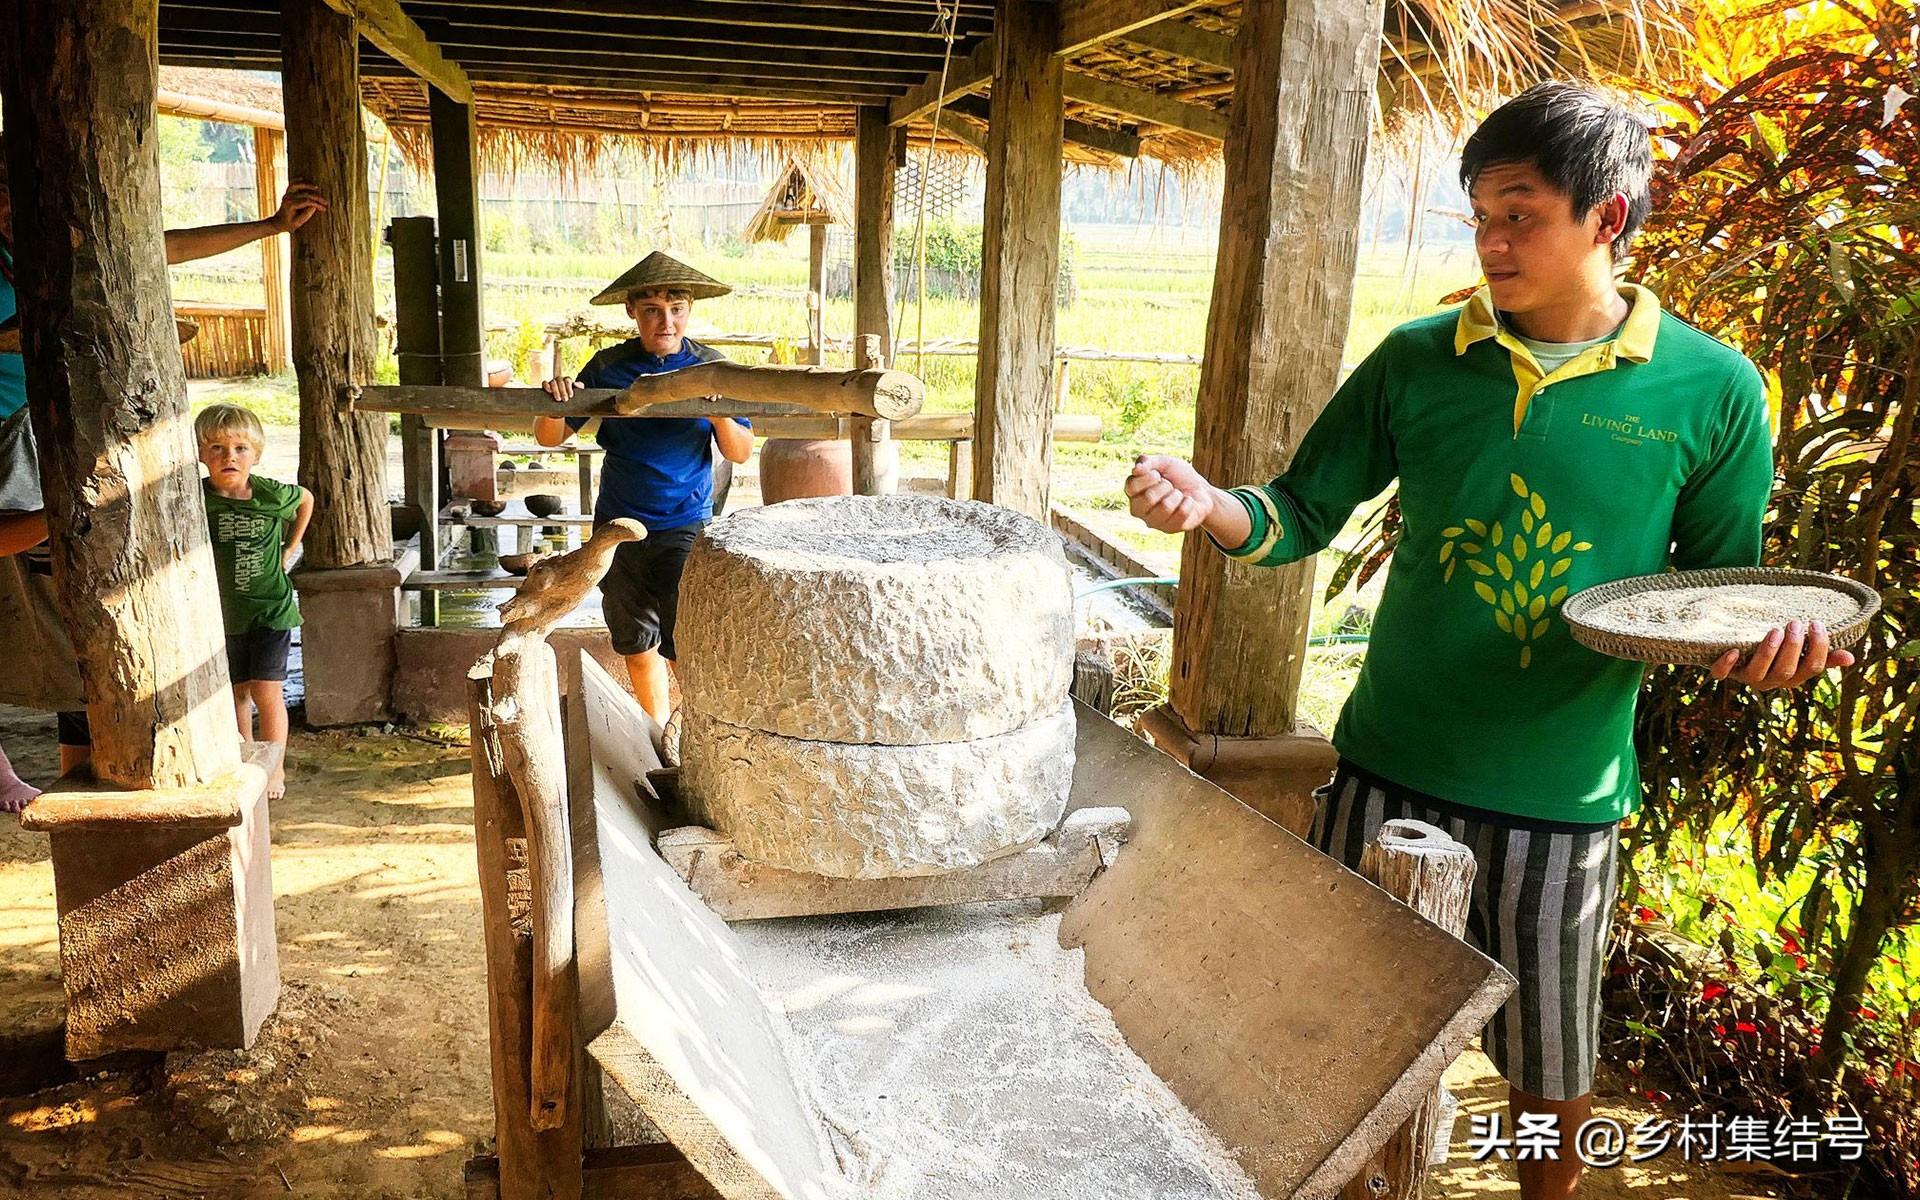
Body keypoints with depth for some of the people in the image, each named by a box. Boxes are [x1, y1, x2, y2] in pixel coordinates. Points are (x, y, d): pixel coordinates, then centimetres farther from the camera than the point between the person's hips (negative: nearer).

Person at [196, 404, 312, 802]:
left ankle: (275, 768, 11)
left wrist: (289, 549, 9)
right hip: (223, 612, 2)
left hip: (270, 608, -2)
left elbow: (306, 499, 11)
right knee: (236, 692, 13)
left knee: (266, 691, -3)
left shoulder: (272, 495, -12)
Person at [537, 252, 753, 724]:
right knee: (637, 646, 14)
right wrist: (553, 404, -19)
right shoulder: (608, 367, 0)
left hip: (684, 525, -3)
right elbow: (549, 437, 3)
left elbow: (739, 453, -2)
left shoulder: (710, 367, -3)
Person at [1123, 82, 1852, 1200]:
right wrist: (1209, 505, -18)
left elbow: (1723, 583, 3)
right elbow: (1306, 513, 1)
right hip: (1390, 769, 2)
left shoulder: (1711, 390, -6)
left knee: (1551, 1068, 17)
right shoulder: (1418, 361, -2)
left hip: (1564, 792, -1)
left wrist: (1776, 635, -19)